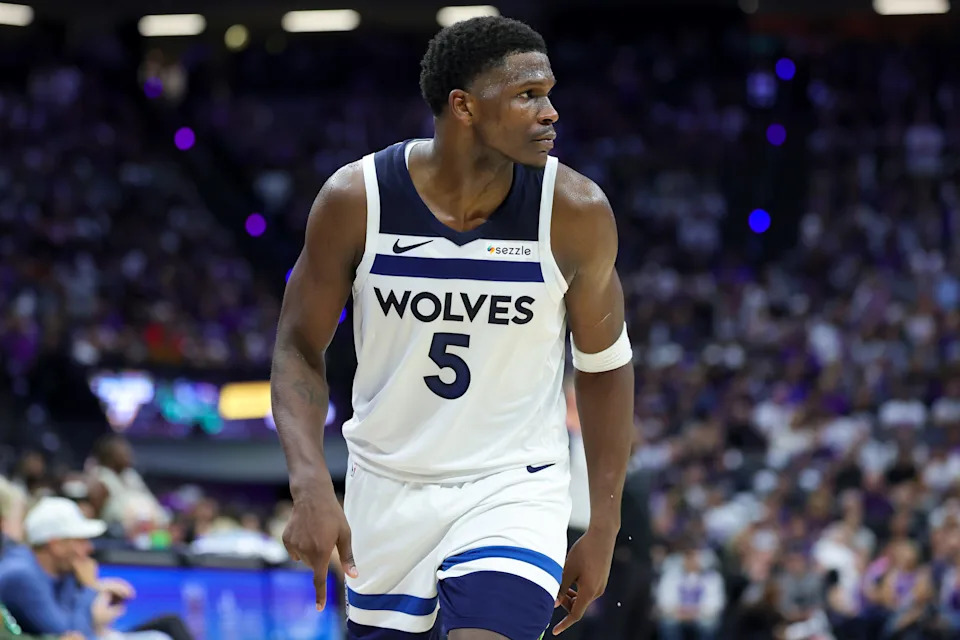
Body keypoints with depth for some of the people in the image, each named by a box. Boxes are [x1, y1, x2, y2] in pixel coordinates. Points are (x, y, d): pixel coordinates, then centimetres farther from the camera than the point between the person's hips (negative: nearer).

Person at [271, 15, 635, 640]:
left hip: (513, 488, -2)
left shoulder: (574, 212, -13)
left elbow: (604, 365, 1)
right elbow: (300, 348, -2)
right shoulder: (356, 198, -13)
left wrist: (604, 527, 0)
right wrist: (312, 487, -17)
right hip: (386, 487, 2)